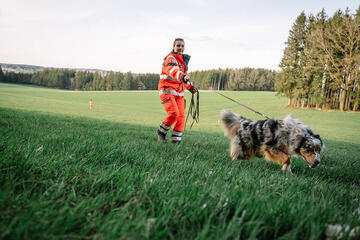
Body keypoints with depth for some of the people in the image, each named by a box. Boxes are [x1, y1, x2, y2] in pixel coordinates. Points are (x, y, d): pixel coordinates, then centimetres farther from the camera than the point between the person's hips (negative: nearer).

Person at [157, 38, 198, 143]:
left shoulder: (183, 59, 17)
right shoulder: (170, 58, -11)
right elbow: (173, 71, -34)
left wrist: (190, 87, 17)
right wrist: (182, 77, -53)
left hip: (179, 92, 8)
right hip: (167, 90, -7)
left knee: (181, 116, -2)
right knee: (173, 113, -19)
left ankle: (176, 139, 7)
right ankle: (161, 132, 3)